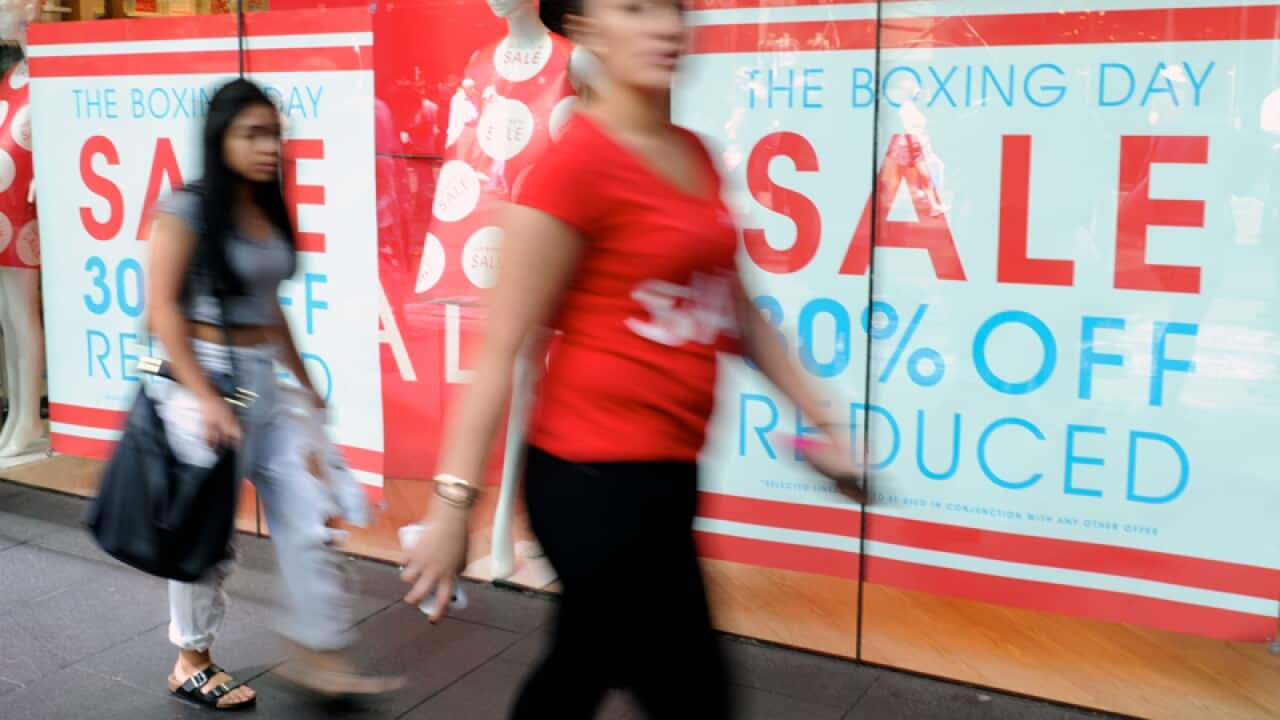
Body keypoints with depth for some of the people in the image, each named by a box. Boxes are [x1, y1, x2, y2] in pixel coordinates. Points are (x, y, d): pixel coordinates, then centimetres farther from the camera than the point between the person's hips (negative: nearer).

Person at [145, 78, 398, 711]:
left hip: (266, 380, 7)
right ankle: (191, 663, 26)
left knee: (304, 520, 5)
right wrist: (204, 398, -20)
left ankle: (319, 657, 15)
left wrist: (303, 380, 19)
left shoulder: (270, 213, 9)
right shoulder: (186, 210, -11)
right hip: (204, 374, -6)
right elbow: (162, 310, -14)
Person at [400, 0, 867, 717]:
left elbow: (736, 308, 17)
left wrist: (819, 417, 17)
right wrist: (455, 497, -15)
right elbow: (502, 347, -15)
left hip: (662, 470, 8)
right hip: (598, 475, -8)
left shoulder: (694, 153, 9)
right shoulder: (576, 163, -15)